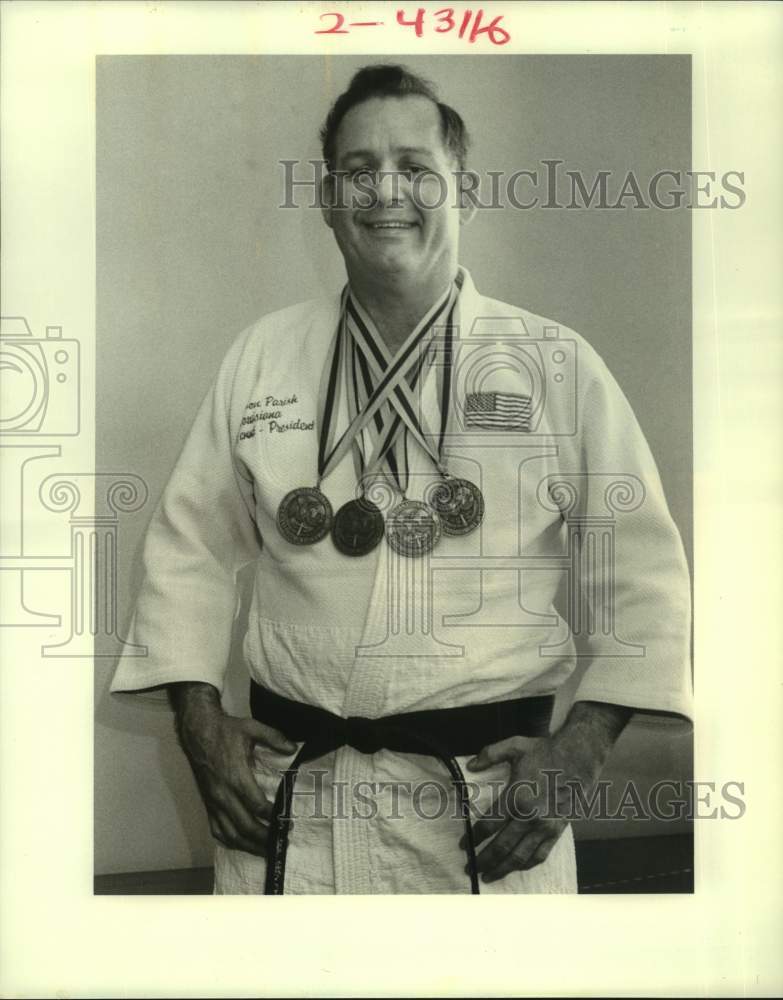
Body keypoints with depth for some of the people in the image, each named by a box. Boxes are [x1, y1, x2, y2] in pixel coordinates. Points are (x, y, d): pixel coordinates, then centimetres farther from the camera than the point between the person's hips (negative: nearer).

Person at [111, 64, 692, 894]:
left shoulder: (557, 364, -2)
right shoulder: (260, 357, 4)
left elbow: (639, 572, 1)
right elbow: (188, 546, 10)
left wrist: (582, 748, -7)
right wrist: (199, 722, 1)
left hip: (493, 809, -1)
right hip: (291, 801, 2)